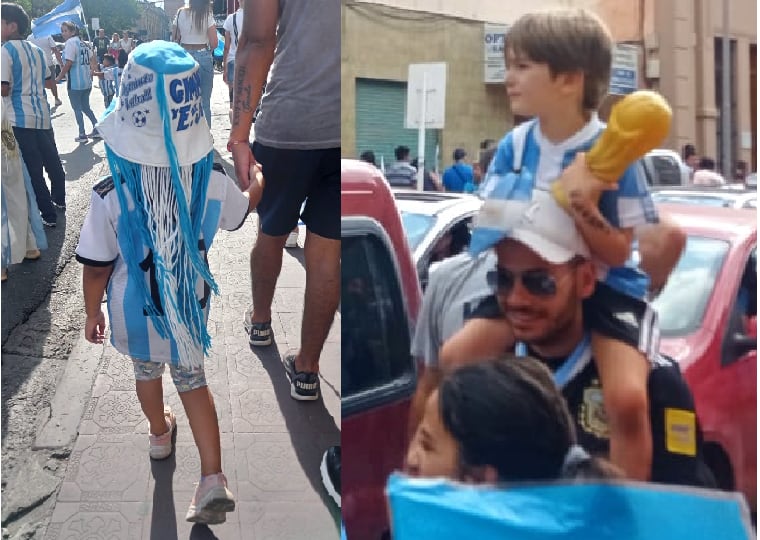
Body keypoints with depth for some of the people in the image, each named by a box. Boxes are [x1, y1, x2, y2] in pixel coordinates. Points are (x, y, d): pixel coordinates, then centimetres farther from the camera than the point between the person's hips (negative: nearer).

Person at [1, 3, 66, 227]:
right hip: (42, 115, 7)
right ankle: (59, 199, 38)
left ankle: (48, 214, 4)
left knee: (33, 168, 0)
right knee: (51, 160, 20)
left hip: (20, 119, -7)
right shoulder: (36, 50, 11)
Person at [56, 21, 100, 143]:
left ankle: (82, 135, 5)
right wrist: (91, 72, 22)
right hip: (87, 82, 8)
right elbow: (92, 59, 17)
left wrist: (59, 78, -12)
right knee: (86, 107, 19)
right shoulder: (82, 43, 12)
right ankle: (97, 130, 19)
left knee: (77, 109, 3)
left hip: (75, 82, -8)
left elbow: (68, 63, -19)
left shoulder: (70, 42, -13)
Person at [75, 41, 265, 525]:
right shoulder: (214, 181, -24)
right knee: (193, 380, 21)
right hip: (190, 308, 1)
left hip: (135, 314, -1)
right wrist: (258, 181, 23)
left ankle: (161, 433, 55)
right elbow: (242, 210, 0)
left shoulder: (111, 197, -31)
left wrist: (93, 313, 2)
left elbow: (97, 268, -18)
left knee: (147, 370, 28)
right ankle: (213, 479, 12)